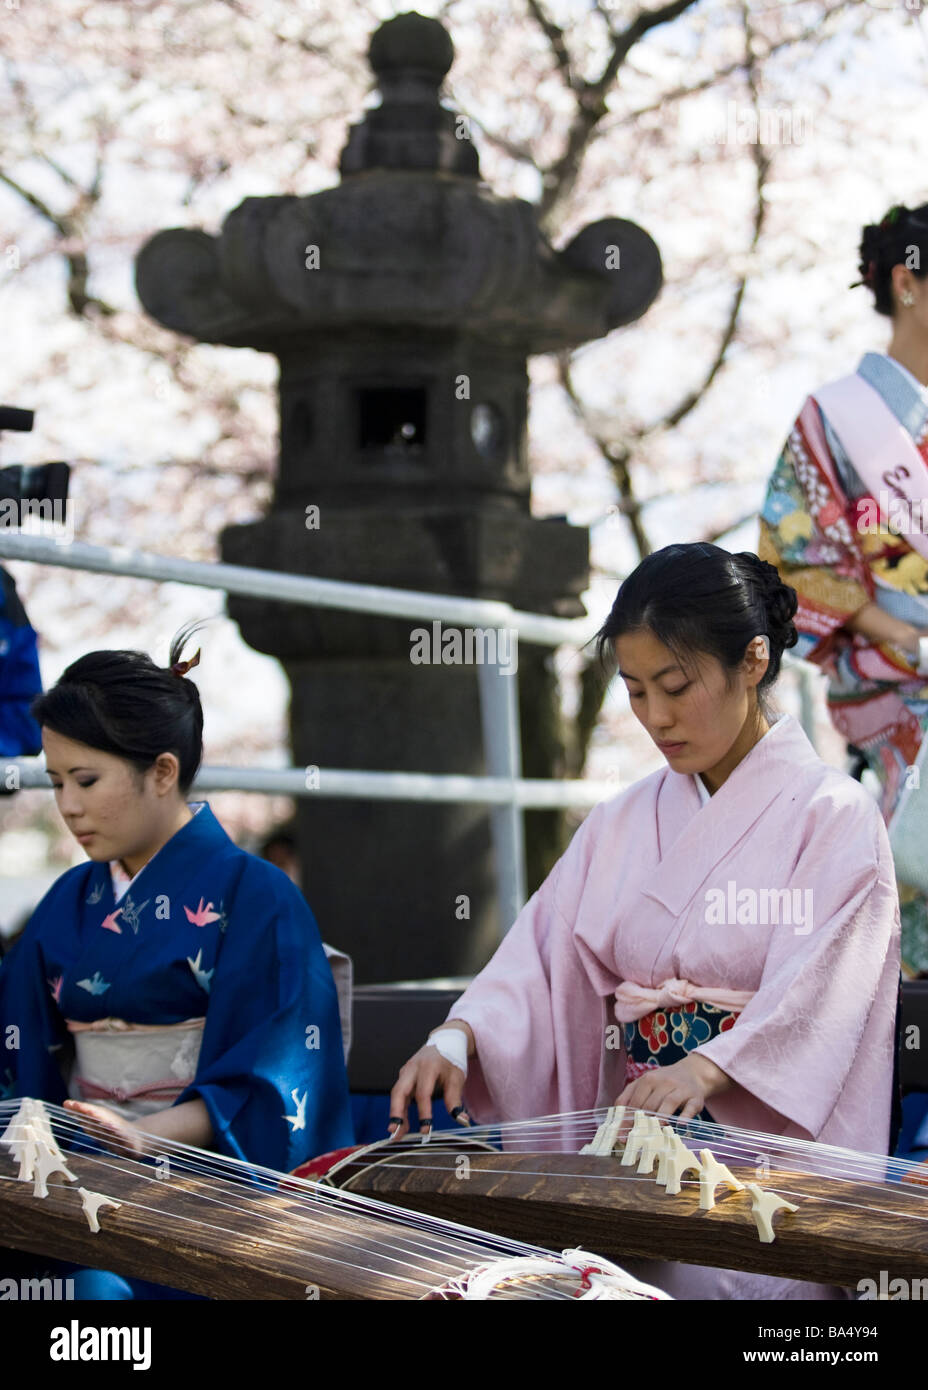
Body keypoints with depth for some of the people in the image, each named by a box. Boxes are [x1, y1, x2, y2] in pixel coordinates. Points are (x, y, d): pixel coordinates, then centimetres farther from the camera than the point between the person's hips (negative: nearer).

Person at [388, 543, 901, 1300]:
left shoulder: (832, 814, -2)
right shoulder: (625, 822, 16)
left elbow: (809, 997, -16)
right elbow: (543, 955, 6)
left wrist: (704, 1071, -34)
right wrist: (457, 1038, -14)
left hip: (768, 1147, -4)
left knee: (712, 1275, -32)